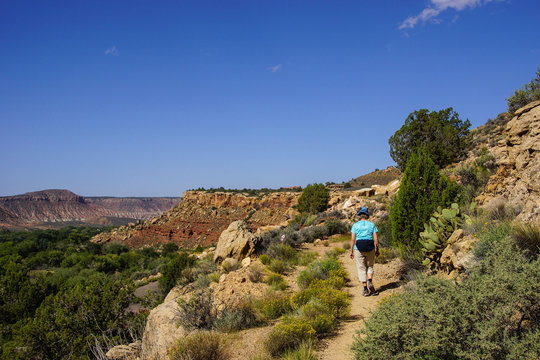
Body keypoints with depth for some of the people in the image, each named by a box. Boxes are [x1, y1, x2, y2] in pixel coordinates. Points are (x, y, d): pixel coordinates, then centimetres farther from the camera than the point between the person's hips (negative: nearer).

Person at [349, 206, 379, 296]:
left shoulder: (355, 225, -1)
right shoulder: (372, 225, 3)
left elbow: (352, 239, -6)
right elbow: (376, 239, -2)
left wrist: (351, 251, -1)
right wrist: (377, 250, 8)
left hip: (359, 250, -1)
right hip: (370, 249, 1)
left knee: (361, 269, 7)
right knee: (370, 267, 20)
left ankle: (365, 290, 4)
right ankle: (370, 282, -3)